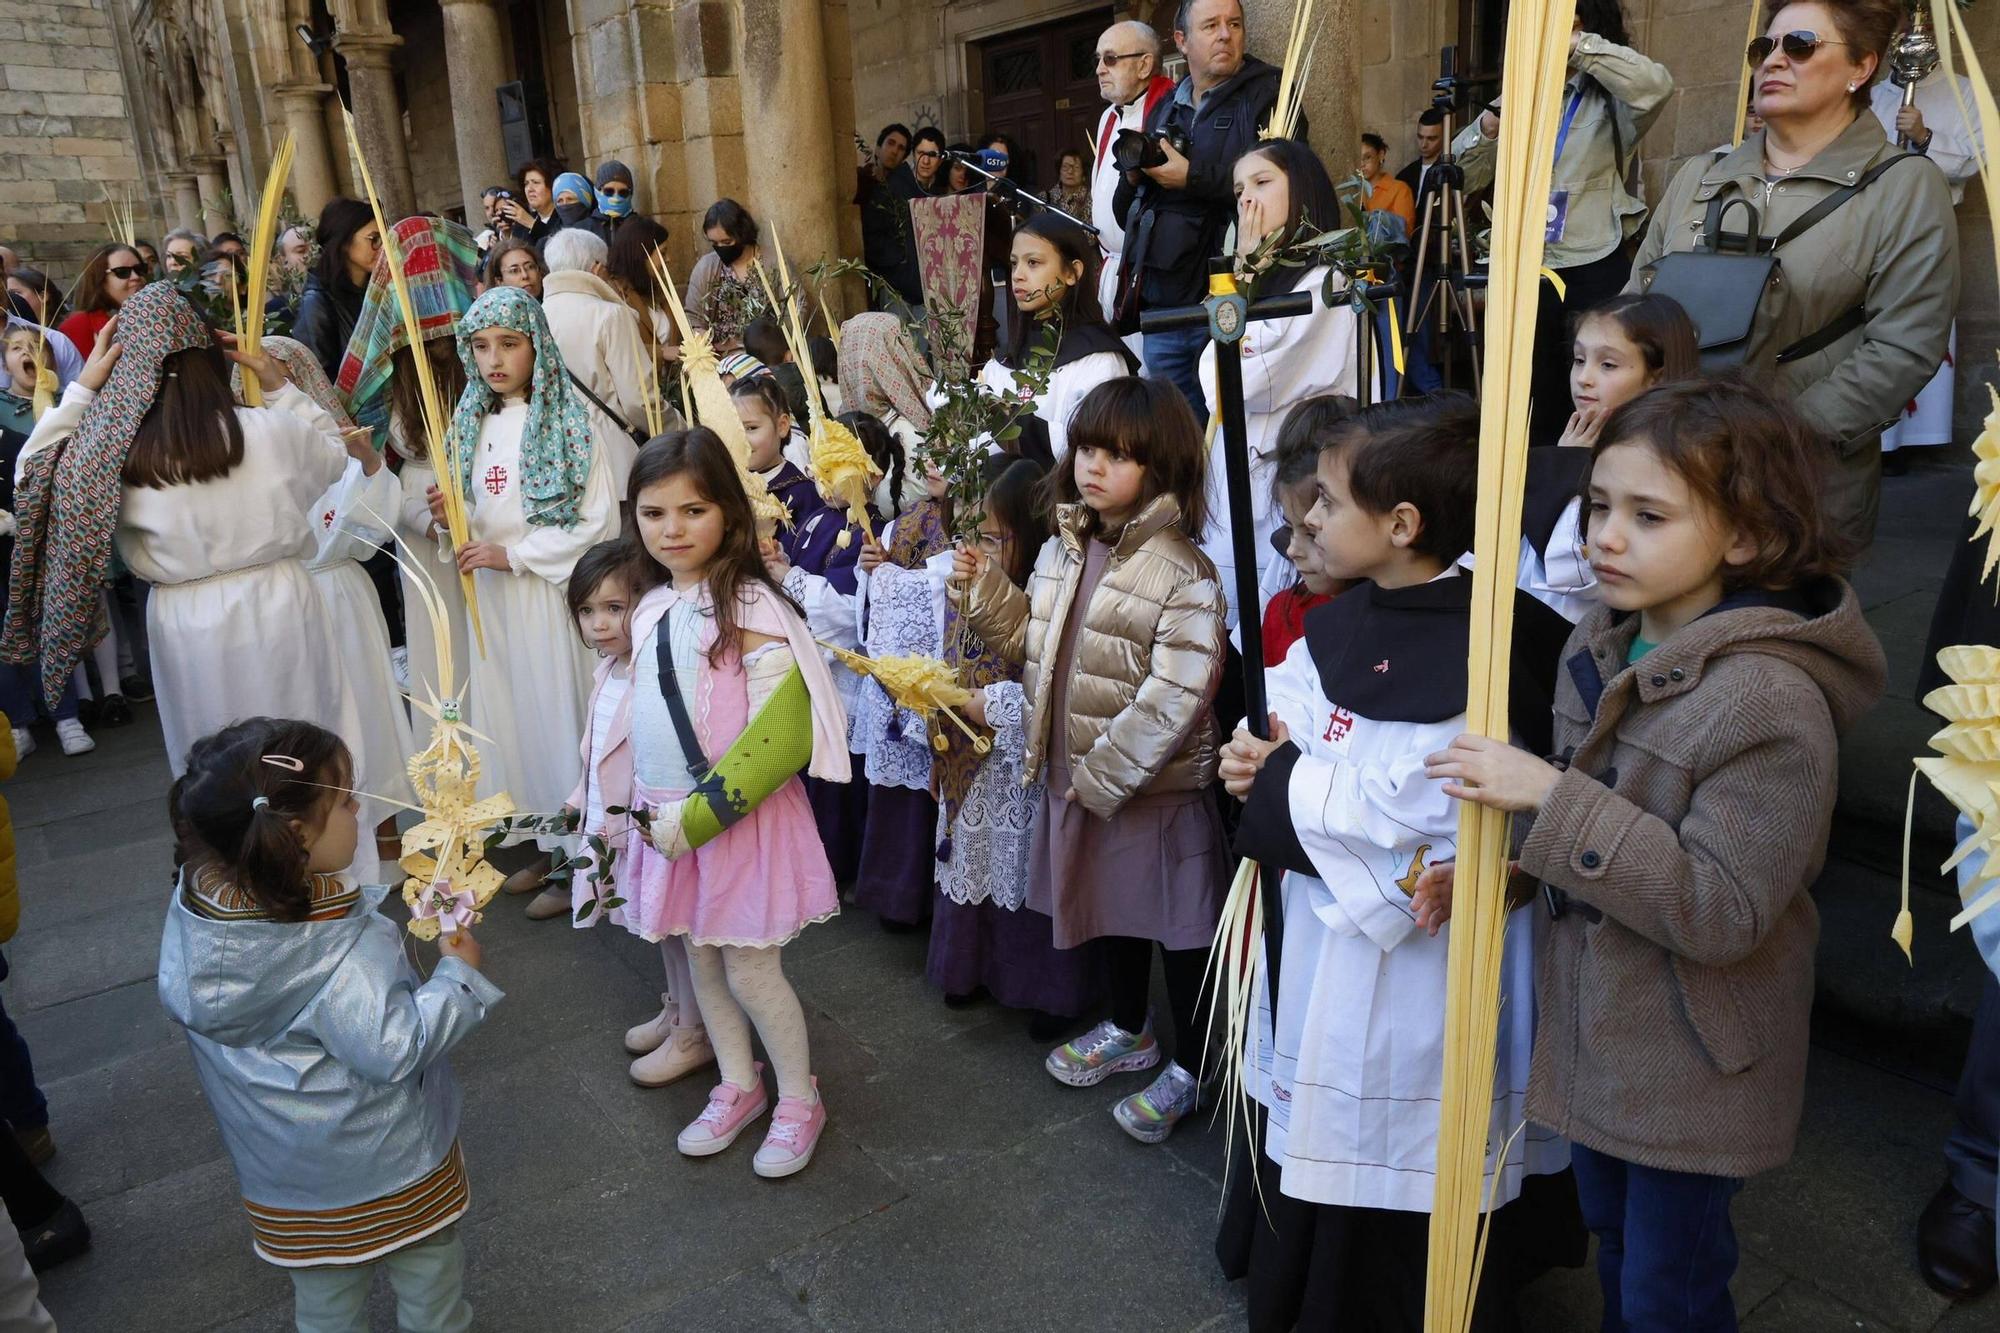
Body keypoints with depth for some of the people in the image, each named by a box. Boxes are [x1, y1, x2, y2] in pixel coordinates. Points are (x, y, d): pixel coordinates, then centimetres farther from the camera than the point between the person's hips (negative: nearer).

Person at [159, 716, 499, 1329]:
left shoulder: (195, 900, -14)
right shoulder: (341, 951, -34)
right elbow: (395, 1049, -30)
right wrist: (458, 973, -18)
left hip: (279, 1164, 6)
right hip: (380, 1165, -6)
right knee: (427, 1277, 21)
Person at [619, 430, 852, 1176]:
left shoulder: (748, 607, -16)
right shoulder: (651, 611, 6)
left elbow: (781, 735, -21)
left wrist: (703, 810, -22)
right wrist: (634, 808, 17)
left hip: (740, 819, -7)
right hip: (669, 818, 7)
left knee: (750, 970, 3)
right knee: (701, 961, 17)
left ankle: (799, 1099, 26)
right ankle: (737, 1087, 38)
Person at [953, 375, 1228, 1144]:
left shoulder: (1181, 573, -20)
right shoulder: (1061, 551, 4)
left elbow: (1174, 698, -24)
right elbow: (1035, 643, 12)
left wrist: (1105, 776, -21)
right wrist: (986, 592, -3)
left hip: (1154, 787, -7)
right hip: (1075, 775, 8)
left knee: (1179, 925, 9)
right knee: (1109, 907, 24)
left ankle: (1188, 1067, 28)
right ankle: (1128, 1031, 46)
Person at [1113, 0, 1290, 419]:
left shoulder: (1269, 93, 2)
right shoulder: (1163, 110, 19)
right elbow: (1125, 211, 20)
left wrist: (1192, 178, -14)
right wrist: (1133, 176, -1)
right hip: (1161, 303, 5)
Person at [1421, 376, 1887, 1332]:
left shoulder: (1774, 700, -26)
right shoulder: (1602, 644, -3)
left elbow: (1723, 909, -29)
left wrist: (1549, 797, -33)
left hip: (1693, 1061, -7)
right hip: (1596, 1020, 7)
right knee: (1613, 1242, 27)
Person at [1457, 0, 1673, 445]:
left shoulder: (1609, 97, -3)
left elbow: (1656, 86, -26)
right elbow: (1465, 179, 9)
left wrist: (1576, 45, -23)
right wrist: (1489, 129, -10)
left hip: (1597, 272, -5)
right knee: (1536, 401, 14)